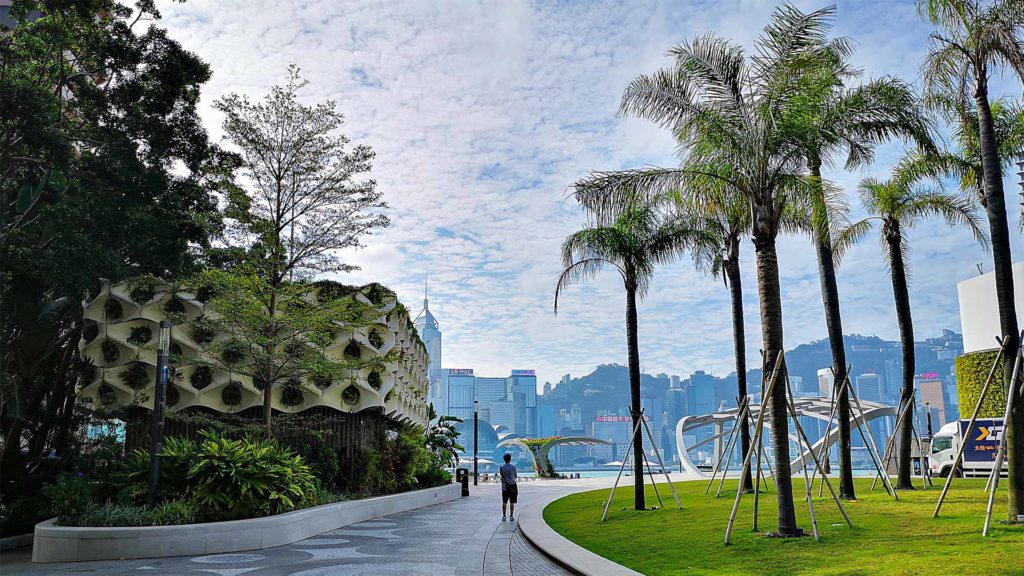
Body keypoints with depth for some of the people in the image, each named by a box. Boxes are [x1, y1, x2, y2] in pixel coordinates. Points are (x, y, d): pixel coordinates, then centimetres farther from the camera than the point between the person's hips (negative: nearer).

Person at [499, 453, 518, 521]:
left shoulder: (501, 467, -1)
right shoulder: (513, 466, -7)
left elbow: (501, 475, 9)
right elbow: (515, 476, 2)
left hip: (505, 486, 2)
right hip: (512, 485, -2)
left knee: (504, 502, 7)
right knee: (512, 502, 4)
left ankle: (503, 516, 8)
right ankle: (511, 516, 5)